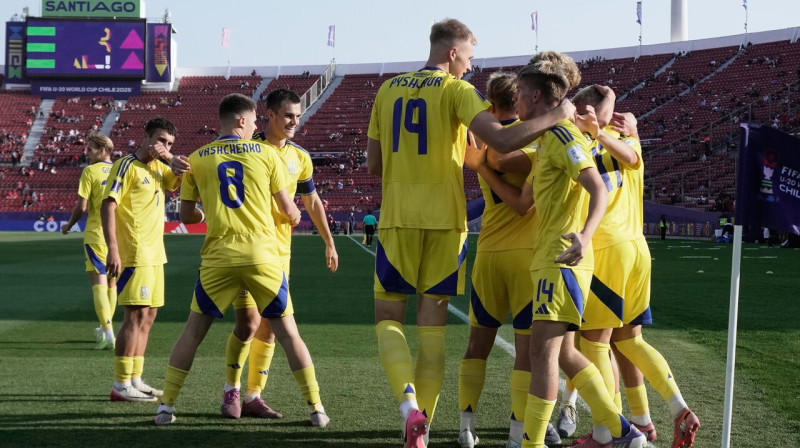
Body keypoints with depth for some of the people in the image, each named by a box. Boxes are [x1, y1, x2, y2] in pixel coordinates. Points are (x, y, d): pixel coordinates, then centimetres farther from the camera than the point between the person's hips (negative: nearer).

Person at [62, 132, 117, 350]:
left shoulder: (90, 171, -8)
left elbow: (82, 206, -11)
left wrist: (69, 225, 6)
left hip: (96, 233, -5)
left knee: (99, 283, -6)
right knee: (112, 283, 17)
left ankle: (108, 334, -17)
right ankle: (105, 328, 29)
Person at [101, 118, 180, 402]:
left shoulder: (157, 168, 14)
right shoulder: (127, 166, -10)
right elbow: (108, 205, -16)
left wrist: (170, 158, -6)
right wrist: (112, 249, -25)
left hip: (153, 255, 9)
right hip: (134, 254, -9)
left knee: (147, 315, 11)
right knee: (136, 315, -11)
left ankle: (135, 380, 18)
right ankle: (121, 386, -8)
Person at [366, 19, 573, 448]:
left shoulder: (387, 89, 8)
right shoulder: (457, 91, -5)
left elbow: (373, 164, 11)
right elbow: (502, 140, -19)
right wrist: (555, 117, -8)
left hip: (397, 219, 2)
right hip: (444, 220, -2)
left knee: (388, 319, 9)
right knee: (432, 324, 6)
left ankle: (408, 401, -16)